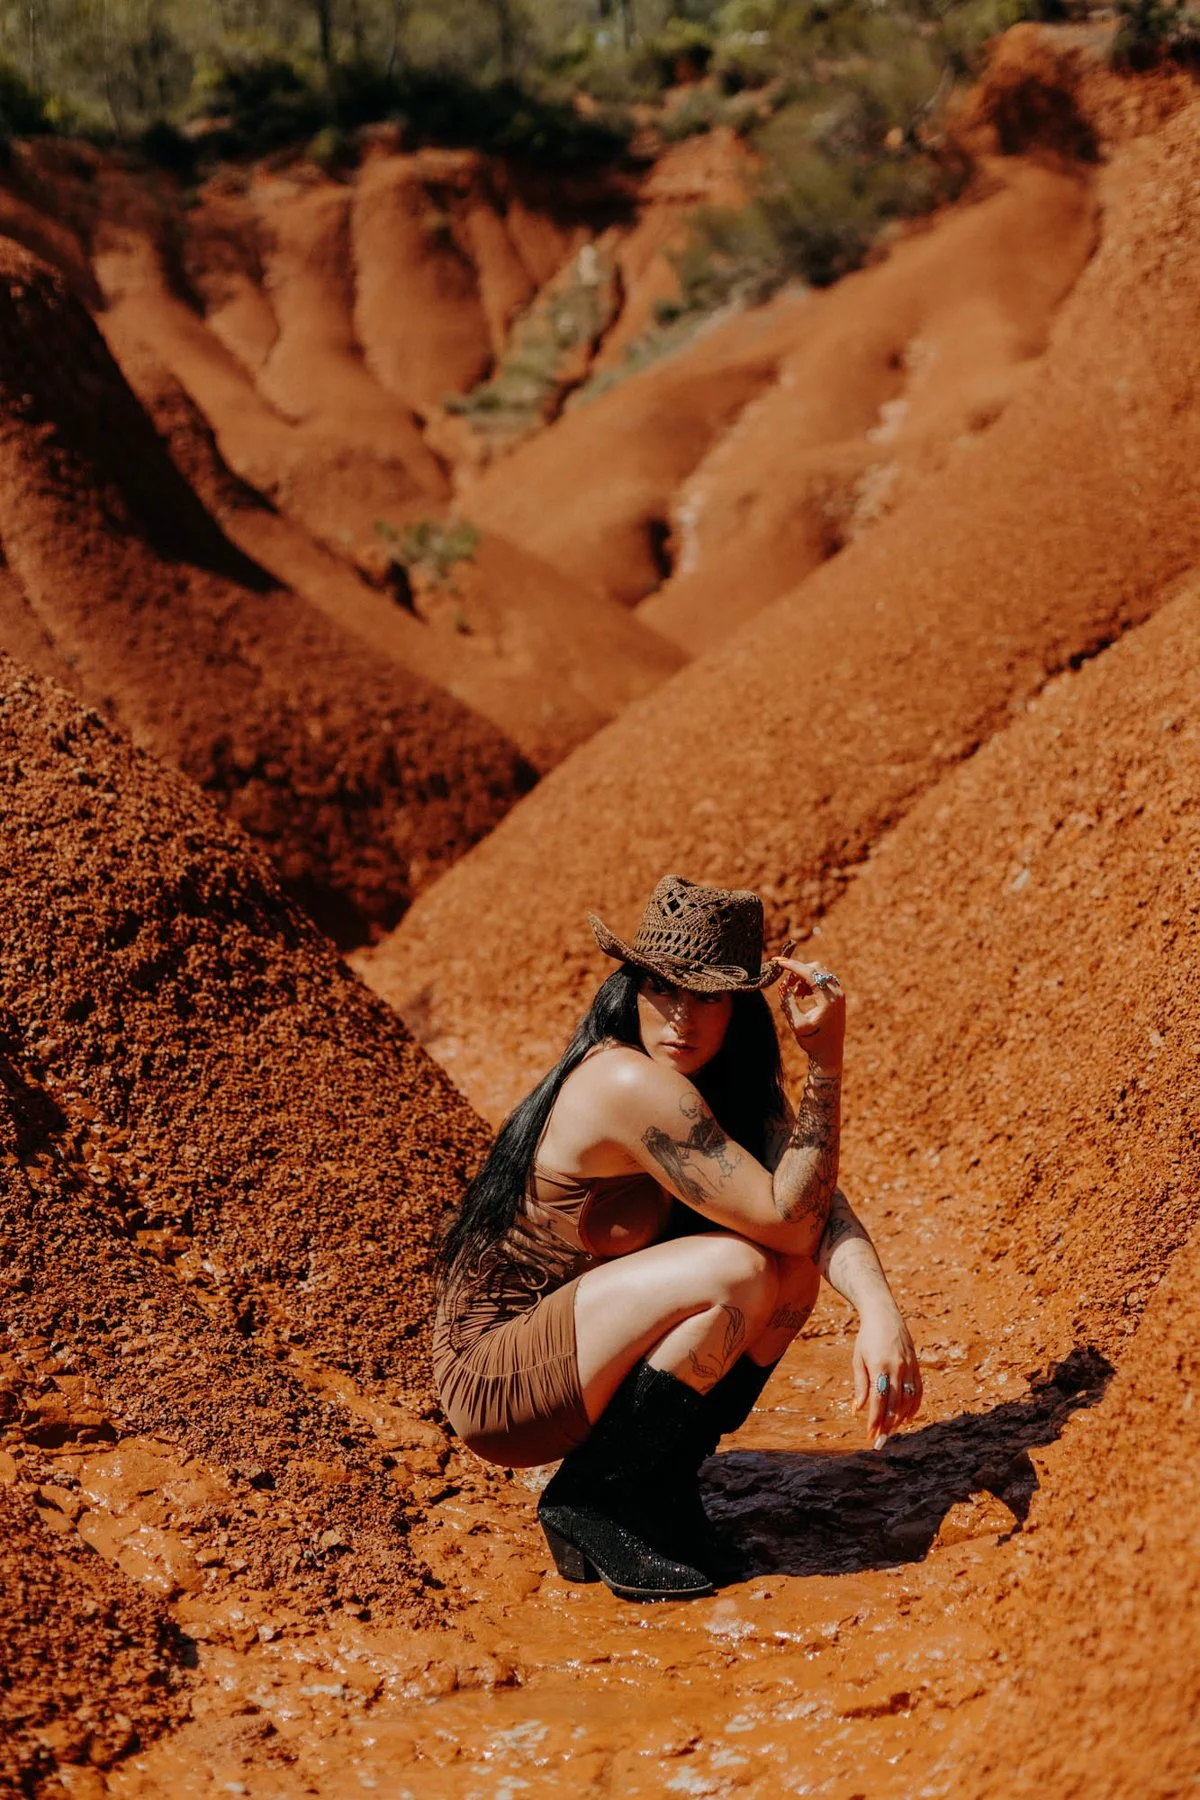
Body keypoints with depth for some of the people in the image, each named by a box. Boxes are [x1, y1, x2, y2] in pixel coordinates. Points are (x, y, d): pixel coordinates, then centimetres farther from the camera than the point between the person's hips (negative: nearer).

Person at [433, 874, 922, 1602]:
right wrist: (826, 1064, -25)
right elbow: (789, 1217, -24)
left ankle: (659, 1483, 4)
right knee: (738, 1272, -26)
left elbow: (818, 1200, -11)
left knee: (793, 1271, -5)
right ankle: (591, 1498, -9)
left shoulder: (732, 1083, 2)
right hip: (495, 1384, -8)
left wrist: (879, 1309, -28)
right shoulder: (629, 1084, -25)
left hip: (563, 1362, 8)